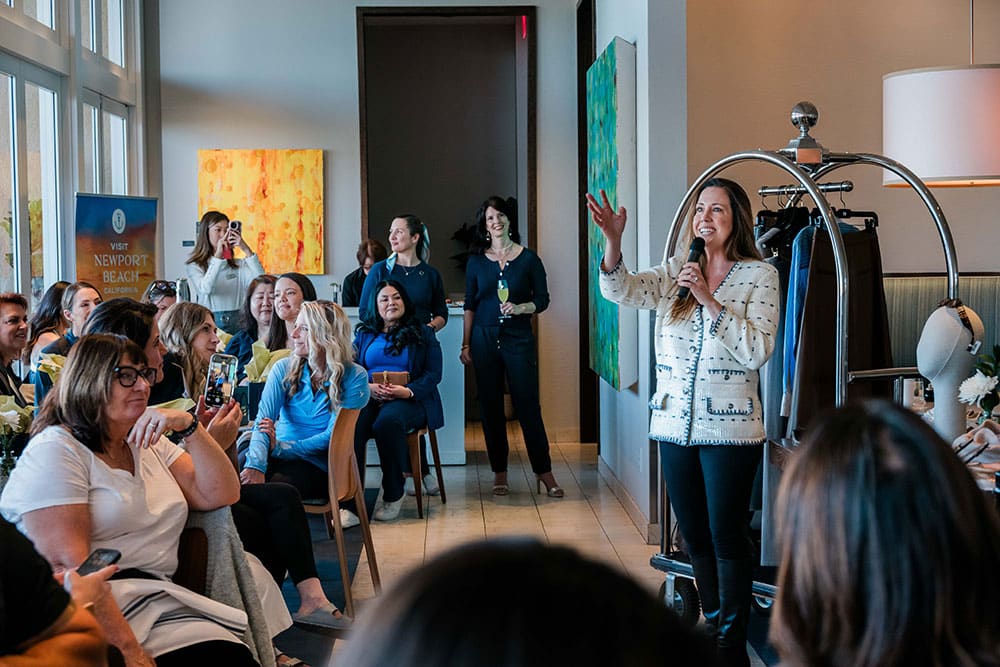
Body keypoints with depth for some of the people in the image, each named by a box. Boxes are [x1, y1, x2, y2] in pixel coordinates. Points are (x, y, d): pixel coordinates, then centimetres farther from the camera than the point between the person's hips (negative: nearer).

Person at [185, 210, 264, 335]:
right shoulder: (195, 266, 5)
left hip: (238, 322, 2)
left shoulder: (240, 265, 11)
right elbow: (205, 289, -13)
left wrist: (247, 250, -9)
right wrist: (218, 256, -16)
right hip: (210, 323, -2)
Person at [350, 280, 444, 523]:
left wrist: (407, 391, -15)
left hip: (409, 400, -2)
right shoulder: (363, 334, 23)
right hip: (368, 397, 2)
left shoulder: (423, 334, 15)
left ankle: (393, 494, -22)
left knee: (388, 421, -38)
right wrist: (368, 387, -11)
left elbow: (433, 374, 4)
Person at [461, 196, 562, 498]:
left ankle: (544, 471, 4)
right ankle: (499, 473, 14)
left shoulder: (528, 259, 1)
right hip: (484, 338, 2)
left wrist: (519, 308, -16)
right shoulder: (476, 261, 6)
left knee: (528, 405, -4)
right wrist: (466, 345, 5)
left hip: (518, 338, -2)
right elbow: (470, 306, 9)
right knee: (490, 407, 5)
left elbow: (542, 300, 3)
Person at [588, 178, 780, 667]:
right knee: (695, 536, 13)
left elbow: (756, 352, -14)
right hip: (675, 426, 5)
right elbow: (620, 291, -10)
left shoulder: (759, 276, -4)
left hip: (729, 429, -4)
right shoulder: (673, 273, 7)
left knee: (727, 537, -1)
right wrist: (613, 242, -28)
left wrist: (709, 299, -19)